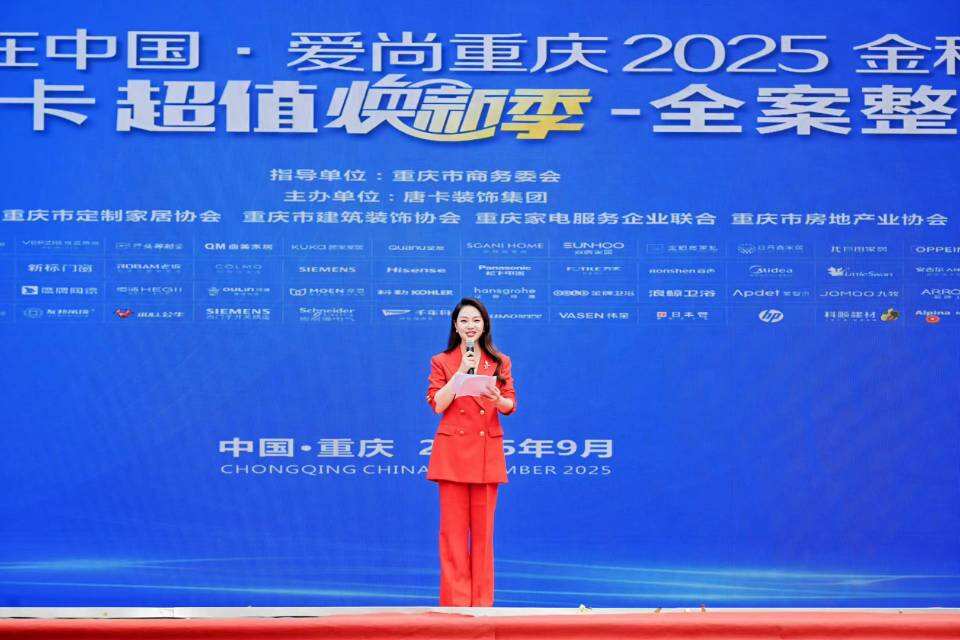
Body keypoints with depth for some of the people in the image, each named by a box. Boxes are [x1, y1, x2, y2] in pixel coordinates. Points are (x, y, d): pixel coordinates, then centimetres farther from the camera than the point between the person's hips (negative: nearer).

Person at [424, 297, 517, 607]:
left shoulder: (499, 362, 12)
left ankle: (482, 601, 7)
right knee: (453, 528, -2)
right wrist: (462, 372, -10)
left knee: (483, 528, 1)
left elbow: (511, 405, 4)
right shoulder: (442, 362, 8)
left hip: (487, 452, 1)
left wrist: (497, 399, -18)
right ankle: (455, 600, 2)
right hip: (452, 450, -1)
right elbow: (437, 404, -4)